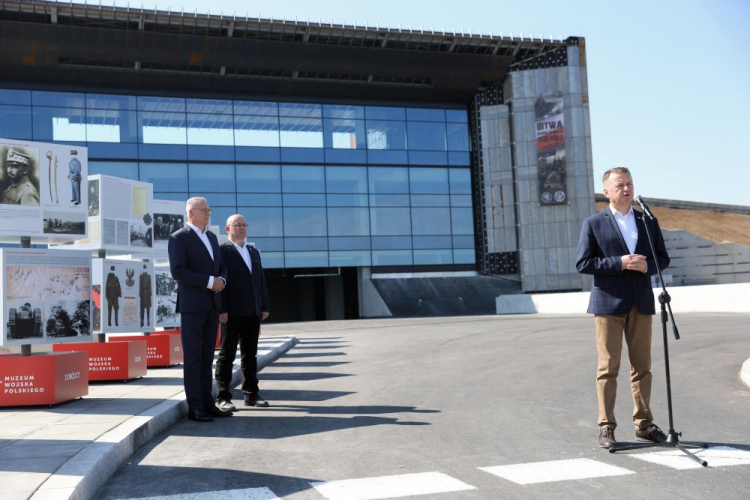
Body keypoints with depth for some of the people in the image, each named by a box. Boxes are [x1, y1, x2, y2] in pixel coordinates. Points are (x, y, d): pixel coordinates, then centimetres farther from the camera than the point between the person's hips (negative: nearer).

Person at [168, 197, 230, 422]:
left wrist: (221, 280, -3)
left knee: (207, 357, 9)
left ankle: (207, 403, 15)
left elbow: (221, 267, 19)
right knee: (193, 357, -2)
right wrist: (209, 282, -19)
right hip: (191, 305, -7)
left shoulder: (212, 237, 16)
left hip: (212, 305, 7)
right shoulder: (178, 238, -6)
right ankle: (195, 408, 3)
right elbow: (178, 272, -16)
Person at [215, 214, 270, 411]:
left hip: (253, 313, 6)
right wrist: (222, 310, -15)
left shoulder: (254, 252, 18)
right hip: (232, 313, -6)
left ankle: (251, 395, 16)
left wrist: (264, 306, 9)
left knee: (250, 355, 10)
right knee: (227, 355, 0)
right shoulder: (222, 251, -2)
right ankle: (223, 397, 5)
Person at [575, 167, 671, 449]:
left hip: (641, 303, 4)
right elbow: (582, 263, -6)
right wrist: (619, 263, -15)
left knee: (642, 367, 8)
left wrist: (646, 265, -8)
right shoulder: (593, 224, 0)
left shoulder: (648, 222, 13)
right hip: (608, 302, -4)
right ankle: (606, 427, 7)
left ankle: (643, 424, 19)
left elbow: (663, 258, 14)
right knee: (608, 368, -1)